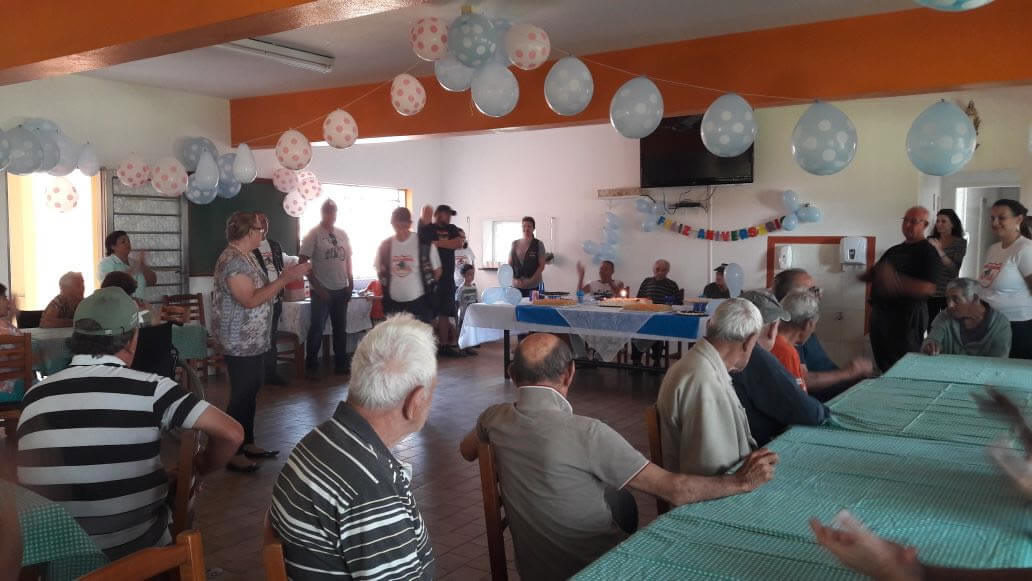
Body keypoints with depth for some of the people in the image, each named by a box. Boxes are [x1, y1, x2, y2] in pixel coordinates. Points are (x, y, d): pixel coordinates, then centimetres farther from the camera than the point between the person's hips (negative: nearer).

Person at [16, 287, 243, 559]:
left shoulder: (34, 397, -2)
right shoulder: (149, 388, -13)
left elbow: (28, 484, 10)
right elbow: (232, 433, -15)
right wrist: (202, 467, 5)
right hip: (137, 553, -3)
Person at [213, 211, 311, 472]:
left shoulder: (246, 257, 12)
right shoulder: (233, 260, -20)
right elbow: (250, 300, -27)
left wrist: (288, 277, 8)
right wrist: (286, 278, -26)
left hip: (254, 340, 10)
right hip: (240, 343, -10)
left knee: (250, 392, 17)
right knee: (241, 395, -2)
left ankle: (248, 444, 29)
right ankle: (233, 454, 9)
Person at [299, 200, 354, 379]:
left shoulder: (342, 234, 10)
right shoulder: (314, 234, -6)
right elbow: (303, 262, -10)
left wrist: (351, 284, 8)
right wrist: (317, 287, -14)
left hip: (341, 290, 5)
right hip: (322, 291, -5)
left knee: (341, 329, 12)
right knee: (317, 329, -1)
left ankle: (341, 364, 22)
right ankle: (311, 367, 11)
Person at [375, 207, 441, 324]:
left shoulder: (424, 244, -7)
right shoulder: (385, 245, 2)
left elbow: (437, 271, 1)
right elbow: (380, 272, 14)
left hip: (418, 301, -3)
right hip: (393, 302, 3)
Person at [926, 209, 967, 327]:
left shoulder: (960, 242, -4)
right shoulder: (931, 240, 5)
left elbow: (955, 269, -17)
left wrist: (939, 250, -25)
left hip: (948, 294, -3)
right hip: (929, 292, 3)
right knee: (931, 329, 2)